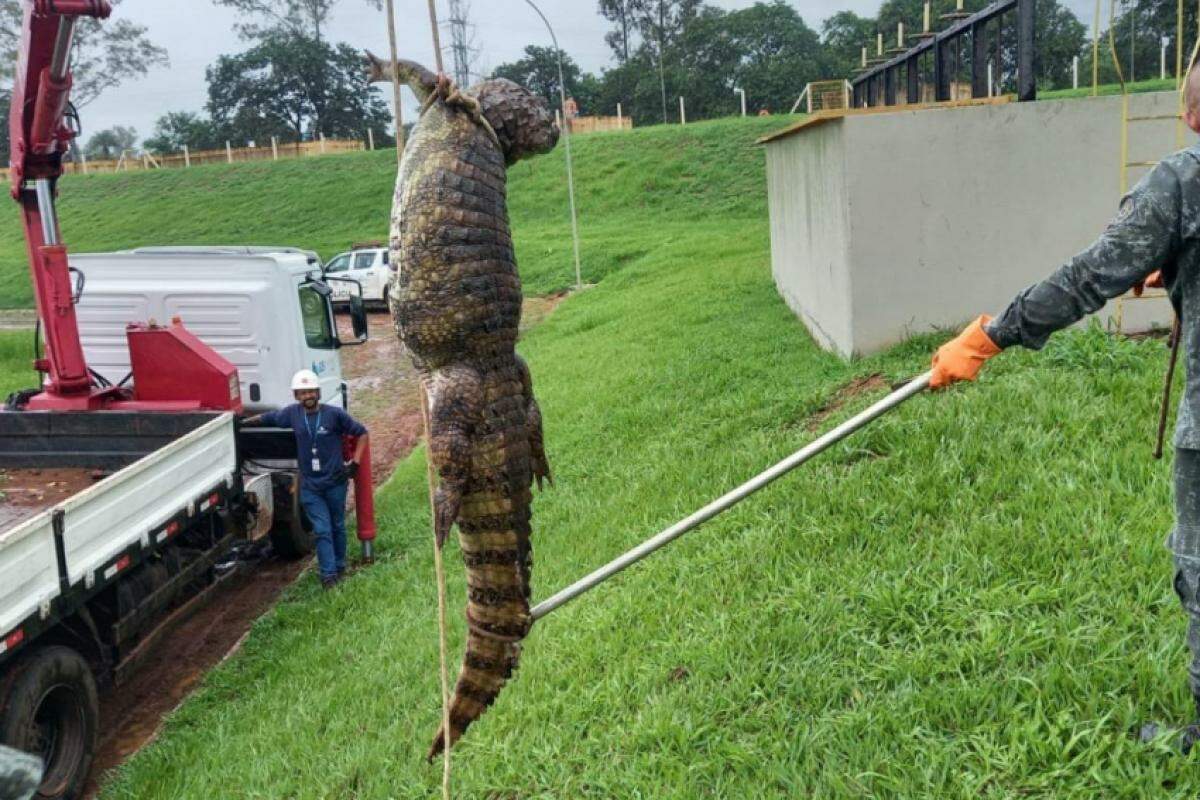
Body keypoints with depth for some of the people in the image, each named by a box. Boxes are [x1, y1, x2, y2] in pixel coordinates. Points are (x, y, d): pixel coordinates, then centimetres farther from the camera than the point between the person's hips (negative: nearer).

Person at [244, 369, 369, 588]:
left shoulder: (334, 414, -10)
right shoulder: (292, 413, -2)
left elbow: (361, 433, -1)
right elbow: (267, 418, 16)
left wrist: (355, 462, -6)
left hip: (335, 482, -1)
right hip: (310, 486, 1)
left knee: (337, 527, 14)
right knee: (322, 530, -3)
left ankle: (340, 567, 31)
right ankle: (329, 574, 1)